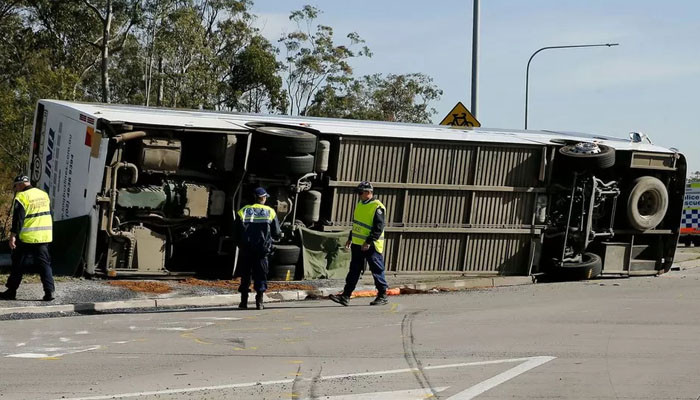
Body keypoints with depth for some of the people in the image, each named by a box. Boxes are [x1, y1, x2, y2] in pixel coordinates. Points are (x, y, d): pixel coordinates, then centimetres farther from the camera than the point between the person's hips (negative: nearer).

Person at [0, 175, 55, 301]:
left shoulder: (22, 197, -11)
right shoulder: (44, 194, 11)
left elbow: (18, 219, -18)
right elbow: (49, 215, 18)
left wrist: (13, 235, -18)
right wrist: (49, 233, 25)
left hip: (26, 238, -5)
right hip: (44, 237, 5)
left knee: (18, 264, 7)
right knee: (44, 264, 5)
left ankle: (11, 291, 13)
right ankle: (49, 292, -6)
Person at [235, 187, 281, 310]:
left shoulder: (243, 211, 1)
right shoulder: (270, 212, 1)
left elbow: (236, 232, 1)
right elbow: (276, 234, 4)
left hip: (246, 249, 1)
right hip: (262, 249, -1)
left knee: (245, 274, 9)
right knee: (260, 275, 5)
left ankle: (244, 301, 7)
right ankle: (259, 301, -2)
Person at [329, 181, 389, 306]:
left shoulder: (377, 207, -15)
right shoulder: (360, 205, 13)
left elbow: (378, 228, -19)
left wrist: (369, 242, -23)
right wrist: (350, 239, 21)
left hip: (371, 246, -8)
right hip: (357, 245, 8)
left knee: (377, 271, 1)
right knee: (354, 270, 7)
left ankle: (383, 296, 12)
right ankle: (346, 296, 8)